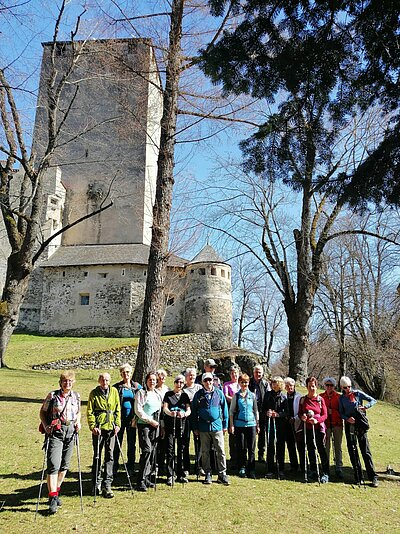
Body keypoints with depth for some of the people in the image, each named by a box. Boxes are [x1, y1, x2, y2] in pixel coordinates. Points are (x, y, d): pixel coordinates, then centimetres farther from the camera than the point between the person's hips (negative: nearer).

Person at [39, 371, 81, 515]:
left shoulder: (76, 396, 5)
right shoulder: (52, 395, -5)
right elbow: (42, 412, 3)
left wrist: (78, 422, 2)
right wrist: (46, 425, -10)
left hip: (70, 431, 4)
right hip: (55, 432, -4)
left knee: (64, 465, 12)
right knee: (54, 465, -11)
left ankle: (56, 491, 31)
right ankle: (52, 498, -5)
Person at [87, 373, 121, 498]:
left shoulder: (114, 391, 6)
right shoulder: (94, 393, -1)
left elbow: (118, 409, 9)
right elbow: (90, 411, -2)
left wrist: (117, 424, 1)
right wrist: (92, 426, -11)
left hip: (111, 427, 2)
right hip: (98, 428, -2)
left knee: (110, 456, 2)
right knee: (97, 456, 8)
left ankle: (107, 485, 9)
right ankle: (97, 482, 24)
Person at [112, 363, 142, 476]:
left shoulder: (137, 386, 4)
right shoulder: (117, 387, 0)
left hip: (132, 418, 1)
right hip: (120, 418, -1)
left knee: (131, 443, 8)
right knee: (117, 443, 4)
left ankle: (130, 468, 20)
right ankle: (114, 467, 17)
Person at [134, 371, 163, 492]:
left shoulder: (158, 394, 15)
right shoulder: (141, 393, -3)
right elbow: (138, 410, -10)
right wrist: (150, 420, -12)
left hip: (155, 425, 6)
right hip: (144, 424, -6)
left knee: (153, 451, 6)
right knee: (147, 450, -14)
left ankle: (147, 478, 17)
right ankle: (141, 481, -9)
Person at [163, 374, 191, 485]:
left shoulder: (185, 395, 13)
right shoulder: (168, 394, 6)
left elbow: (188, 410, 4)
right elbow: (164, 408, -4)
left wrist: (184, 414, -19)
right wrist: (170, 413, -27)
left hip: (182, 425, 2)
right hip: (170, 424, -2)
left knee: (181, 449, 4)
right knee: (170, 450, -4)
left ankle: (180, 475, 15)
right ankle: (170, 476, 3)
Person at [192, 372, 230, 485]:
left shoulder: (219, 393, 3)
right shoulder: (198, 394, 3)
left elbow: (224, 408, 7)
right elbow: (194, 411, 7)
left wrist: (225, 425, 5)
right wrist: (195, 427, 4)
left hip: (217, 426, 0)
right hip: (203, 426, 1)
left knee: (220, 451, 0)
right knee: (205, 452, 9)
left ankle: (222, 474, 10)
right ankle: (208, 474, 21)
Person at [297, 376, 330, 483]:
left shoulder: (320, 399, -1)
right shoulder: (303, 399, 5)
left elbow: (324, 415, -3)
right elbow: (299, 413, 9)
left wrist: (316, 420, -19)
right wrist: (302, 416, -13)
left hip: (319, 428, -3)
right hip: (307, 428, 3)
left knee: (321, 450, -7)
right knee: (310, 450, 11)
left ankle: (326, 474, 2)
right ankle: (313, 471, 26)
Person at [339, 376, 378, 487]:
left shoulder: (358, 393, 1)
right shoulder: (341, 398, 9)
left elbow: (373, 400, 0)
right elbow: (341, 412, 9)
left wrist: (366, 407, -17)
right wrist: (347, 418, -11)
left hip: (360, 425, -3)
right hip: (349, 426, 3)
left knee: (365, 451, -4)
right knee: (352, 451, 4)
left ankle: (373, 477, 1)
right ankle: (357, 477, 13)